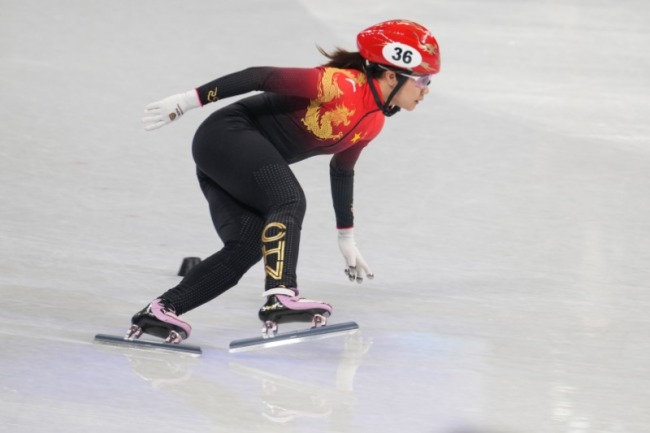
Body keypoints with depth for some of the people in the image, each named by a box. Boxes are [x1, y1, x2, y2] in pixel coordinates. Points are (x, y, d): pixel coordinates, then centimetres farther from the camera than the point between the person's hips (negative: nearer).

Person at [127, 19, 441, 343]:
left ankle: (159, 311, -10)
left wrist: (347, 239, 31)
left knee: (247, 249, -8)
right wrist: (189, 101, -23)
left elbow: (342, 169, 24)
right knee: (289, 201, -28)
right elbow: (262, 77, -22)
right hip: (228, 135, -9)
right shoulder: (343, 86, -20)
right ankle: (280, 298, -43)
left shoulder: (373, 122, 9)